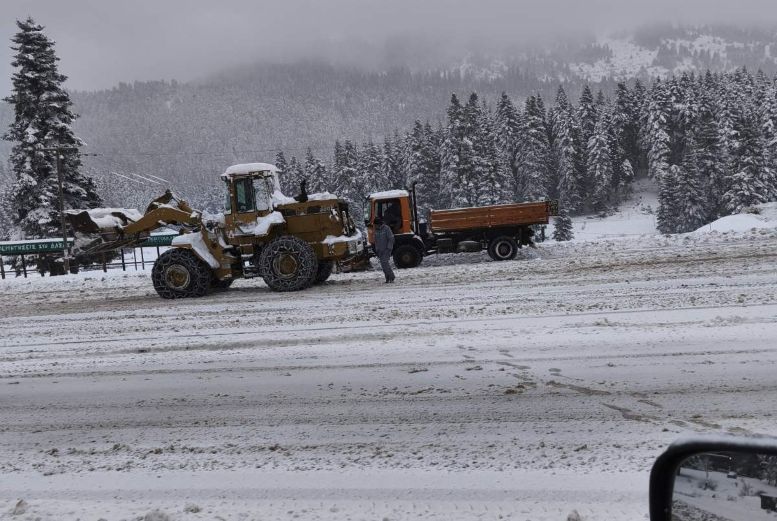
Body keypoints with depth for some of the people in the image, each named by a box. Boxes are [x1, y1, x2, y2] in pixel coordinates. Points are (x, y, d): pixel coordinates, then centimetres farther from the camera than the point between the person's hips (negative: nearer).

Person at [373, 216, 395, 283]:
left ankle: (391, 277, -7)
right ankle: (388, 278, 10)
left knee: (385, 262, -18)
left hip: (387, 249, -7)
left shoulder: (386, 229, -13)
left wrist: (389, 249, -19)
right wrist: (376, 250, 14)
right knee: (383, 264, 4)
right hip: (380, 250, 7)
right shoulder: (376, 230, 8)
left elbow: (391, 239, -14)